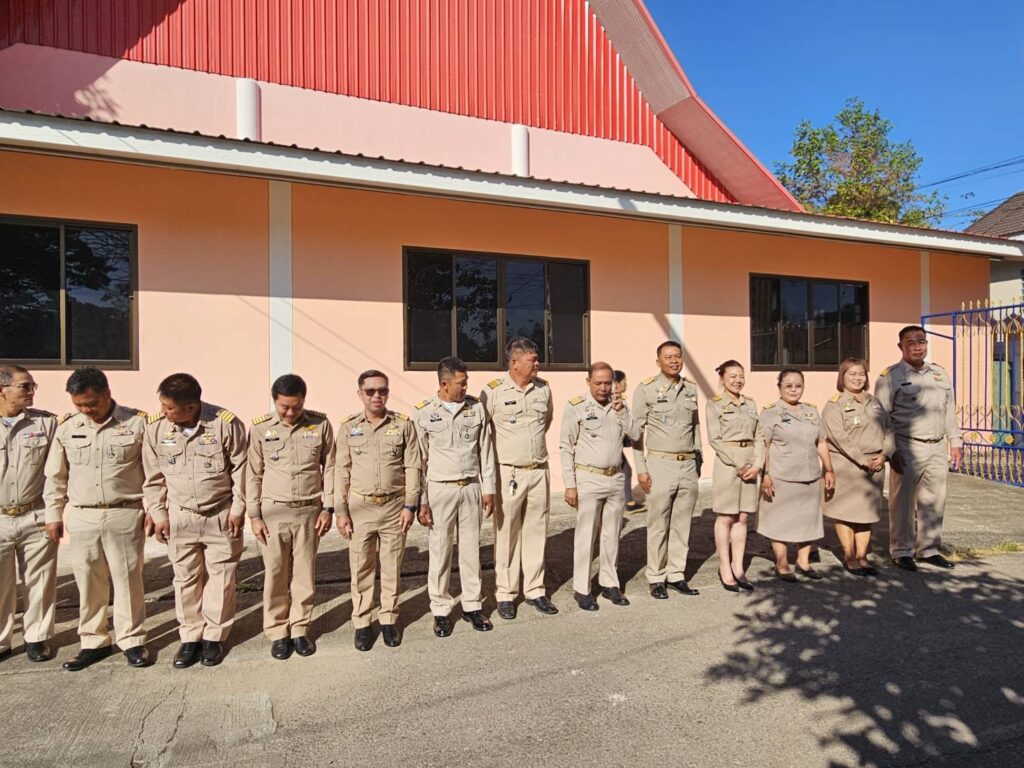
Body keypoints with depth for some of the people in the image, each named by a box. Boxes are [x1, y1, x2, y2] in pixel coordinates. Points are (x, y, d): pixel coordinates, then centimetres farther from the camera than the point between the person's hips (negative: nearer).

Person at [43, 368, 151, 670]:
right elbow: (55, 475, 12)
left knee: (128, 579, 4)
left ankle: (132, 640, 18)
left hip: (126, 514, -3)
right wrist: (53, 514, 11)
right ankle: (93, 642, 26)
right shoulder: (67, 427, 4)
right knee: (88, 582, 11)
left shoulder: (137, 423, -5)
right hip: (82, 517, 3)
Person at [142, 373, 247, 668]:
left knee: (221, 577, 7)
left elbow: (240, 469, -8)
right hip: (180, 517, 3)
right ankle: (190, 637, 27)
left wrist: (238, 508, -6)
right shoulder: (156, 427, -8)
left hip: (221, 515, -2)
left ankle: (214, 636, 24)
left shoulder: (225, 423, -18)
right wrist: (159, 514, 4)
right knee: (186, 578, 12)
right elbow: (153, 476, 4)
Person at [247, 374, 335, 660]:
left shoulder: (320, 424, -3)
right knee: (276, 575, 8)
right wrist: (254, 515, 0)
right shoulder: (260, 429, -3)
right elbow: (253, 474, 3)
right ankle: (278, 633, 23)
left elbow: (329, 468, 3)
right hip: (273, 512, 0)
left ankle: (300, 629, 24)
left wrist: (328, 508, -1)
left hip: (309, 511, 0)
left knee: (305, 574, 8)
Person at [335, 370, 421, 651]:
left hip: (394, 505, 0)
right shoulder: (348, 427, 0)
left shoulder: (403, 424, -2)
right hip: (360, 507, 1)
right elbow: (342, 471, 2)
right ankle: (362, 622, 23)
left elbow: (412, 467, -1)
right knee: (361, 567, 8)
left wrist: (410, 505, -6)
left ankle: (389, 619, 25)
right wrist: (340, 510, -2)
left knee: (392, 567, 9)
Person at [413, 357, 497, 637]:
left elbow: (486, 451, 7)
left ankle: (472, 606, 25)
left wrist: (488, 489, 5)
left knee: (471, 549, 10)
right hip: (440, 489, -2)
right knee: (440, 551, 6)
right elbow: (419, 460, -1)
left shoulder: (477, 408, 3)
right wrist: (421, 501, -3)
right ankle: (441, 610, 20)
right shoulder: (424, 413, -4)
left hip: (471, 488, 2)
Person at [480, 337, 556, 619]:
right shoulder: (493, 391, -10)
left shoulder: (543, 388, 5)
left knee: (536, 533, 12)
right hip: (508, 473, -4)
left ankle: (535, 590, 25)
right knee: (506, 536, 6)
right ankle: (505, 595, 19)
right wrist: (497, 450, 3)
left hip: (539, 471, 4)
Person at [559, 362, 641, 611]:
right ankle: (582, 589, 12)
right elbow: (566, 448, -7)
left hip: (616, 479, 5)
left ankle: (609, 583, 26)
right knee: (586, 536, 0)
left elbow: (635, 434, 4)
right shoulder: (575, 407, -6)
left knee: (611, 535, 13)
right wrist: (569, 485, -10)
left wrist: (621, 411, -9)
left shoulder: (618, 404, 9)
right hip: (588, 479, -5)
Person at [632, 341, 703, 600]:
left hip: (688, 465, 5)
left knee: (682, 525, 10)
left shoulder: (690, 389, 10)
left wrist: (698, 460, 15)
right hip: (660, 464, -4)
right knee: (658, 526, 1)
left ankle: (677, 575, 21)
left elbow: (696, 425, 18)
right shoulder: (646, 389, -4)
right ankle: (656, 578, 14)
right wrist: (641, 469, -8)